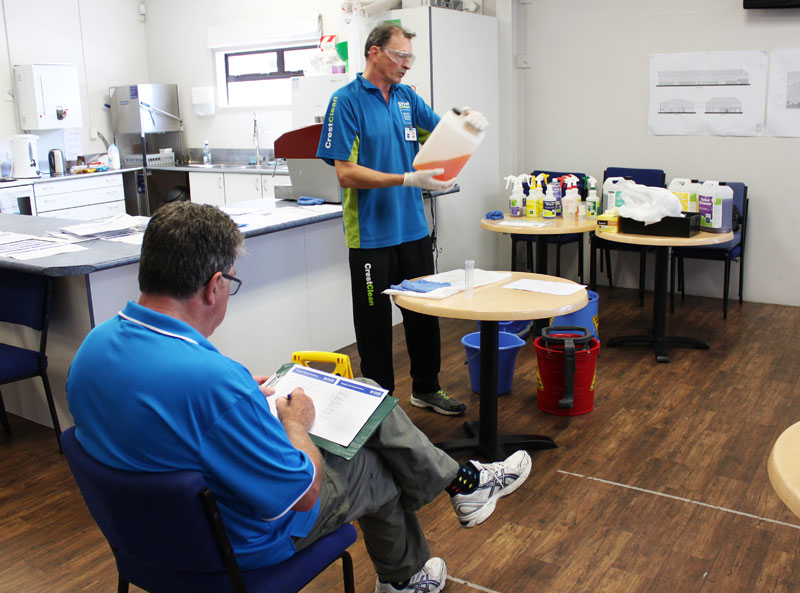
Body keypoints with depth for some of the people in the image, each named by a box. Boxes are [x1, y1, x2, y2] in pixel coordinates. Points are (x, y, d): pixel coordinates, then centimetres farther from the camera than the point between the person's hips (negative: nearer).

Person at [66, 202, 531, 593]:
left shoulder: (97, 343, -11)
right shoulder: (213, 378, -39)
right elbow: (302, 494, -28)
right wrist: (295, 423, -10)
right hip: (239, 544, -7)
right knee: (381, 469, 20)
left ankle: (460, 480, 34)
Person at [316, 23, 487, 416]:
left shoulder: (407, 98, 9)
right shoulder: (346, 101, -10)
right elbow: (346, 173, -17)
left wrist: (468, 121, -7)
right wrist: (409, 180, -24)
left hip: (414, 230, 6)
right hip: (371, 235, -6)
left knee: (423, 311, 15)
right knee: (375, 322, 5)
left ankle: (426, 388, 32)